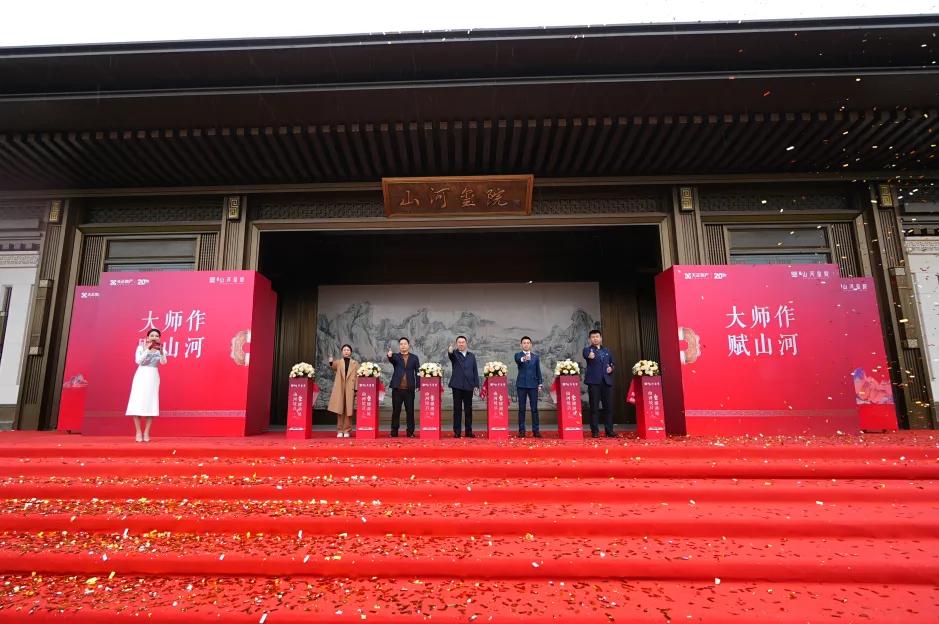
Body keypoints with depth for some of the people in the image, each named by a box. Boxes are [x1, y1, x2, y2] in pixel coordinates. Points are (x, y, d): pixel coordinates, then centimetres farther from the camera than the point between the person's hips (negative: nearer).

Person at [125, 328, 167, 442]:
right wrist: (147, 349, -22)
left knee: (150, 404, -1)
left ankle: (146, 433, 6)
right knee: (138, 403, -5)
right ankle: (138, 433, 3)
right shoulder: (141, 347, 1)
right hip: (141, 376, -1)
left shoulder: (160, 349, 3)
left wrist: (161, 351, -34)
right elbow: (138, 361, -15)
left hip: (153, 377, 1)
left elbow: (163, 362, -17)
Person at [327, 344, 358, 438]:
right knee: (339, 410, 0)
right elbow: (333, 367, -14)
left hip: (350, 390, 0)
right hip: (339, 390, 1)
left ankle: (347, 431, 6)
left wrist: (356, 389, -4)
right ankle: (340, 430, 8)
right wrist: (331, 363, -37)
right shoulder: (338, 362, 10)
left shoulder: (355, 363, 9)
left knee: (348, 410, -1)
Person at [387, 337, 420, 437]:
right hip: (397, 388, 0)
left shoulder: (414, 358, 9)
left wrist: (418, 385, -3)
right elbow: (391, 360, -17)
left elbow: (417, 372, 7)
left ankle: (410, 432, 9)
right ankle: (394, 432, 11)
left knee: (410, 411, 2)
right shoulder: (395, 357, 7)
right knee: (396, 411, 4)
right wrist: (389, 356, -40)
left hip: (409, 389, 0)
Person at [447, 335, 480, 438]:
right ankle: (457, 431, 4)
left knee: (468, 409, 6)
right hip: (457, 385, -2)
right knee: (457, 409, 1)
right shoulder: (454, 354, 4)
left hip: (469, 386, 2)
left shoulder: (472, 356, 13)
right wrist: (449, 351, -45)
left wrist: (476, 385, 3)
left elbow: (475, 371, 11)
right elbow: (450, 356, -21)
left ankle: (469, 431, 12)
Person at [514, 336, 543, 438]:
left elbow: (538, 371, 12)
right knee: (521, 408, 1)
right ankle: (521, 430, 5)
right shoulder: (518, 355, 3)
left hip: (533, 385, 2)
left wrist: (540, 384, 3)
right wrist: (523, 359, -44)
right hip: (521, 384, -2)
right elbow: (517, 360, -21)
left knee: (534, 408, 1)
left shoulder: (536, 357, 11)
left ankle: (536, 430, 6)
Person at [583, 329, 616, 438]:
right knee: (594, 407, -2)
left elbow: (612, 363, 24)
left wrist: (611, 368, 1)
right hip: (594, 381, -4)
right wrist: (589, 355, -44)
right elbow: (587, 355, -20)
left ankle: (609, 430, 10)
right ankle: (595, 431, 1)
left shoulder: (607, 351, 19)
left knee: (607, 406, 4)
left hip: (606, 381, 4)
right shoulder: (587, 349, 4)